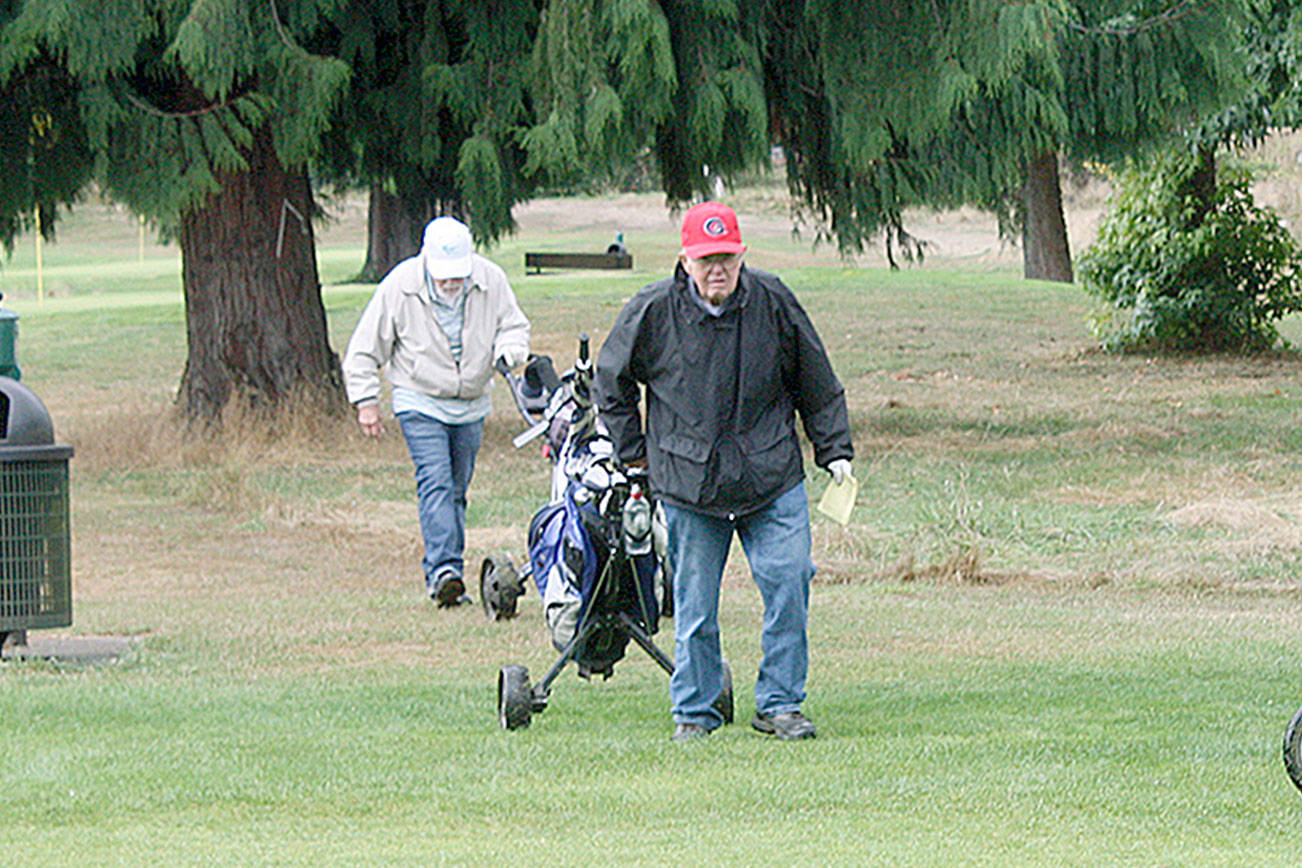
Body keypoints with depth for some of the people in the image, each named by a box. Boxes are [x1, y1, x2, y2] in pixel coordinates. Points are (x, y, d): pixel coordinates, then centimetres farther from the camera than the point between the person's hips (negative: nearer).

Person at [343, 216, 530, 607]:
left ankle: (446, 575, 14)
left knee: (456, 490, 8)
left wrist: (510, 350, -16)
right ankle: (443, 571, -28)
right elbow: (365, 349, -5)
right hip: (421, 404, -4)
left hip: (470, 407, 4)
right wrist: (366, 401, -6)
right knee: (434, 482, -18)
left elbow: (514, 325, 7)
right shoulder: (400, 287, -14)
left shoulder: (491, 281, -8)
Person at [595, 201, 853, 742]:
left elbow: (817, 384, 9)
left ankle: (779, 704, 6)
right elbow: (611, 381, 10)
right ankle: (694, 712, 18)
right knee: (695, 602, 4)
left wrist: (835, 450, 10)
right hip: (690, 482, -1)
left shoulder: (773, 304, -3)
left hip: (772, 479, 1)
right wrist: (634, 450, 10)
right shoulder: (654, 312, -7)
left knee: (788, 584, -8)